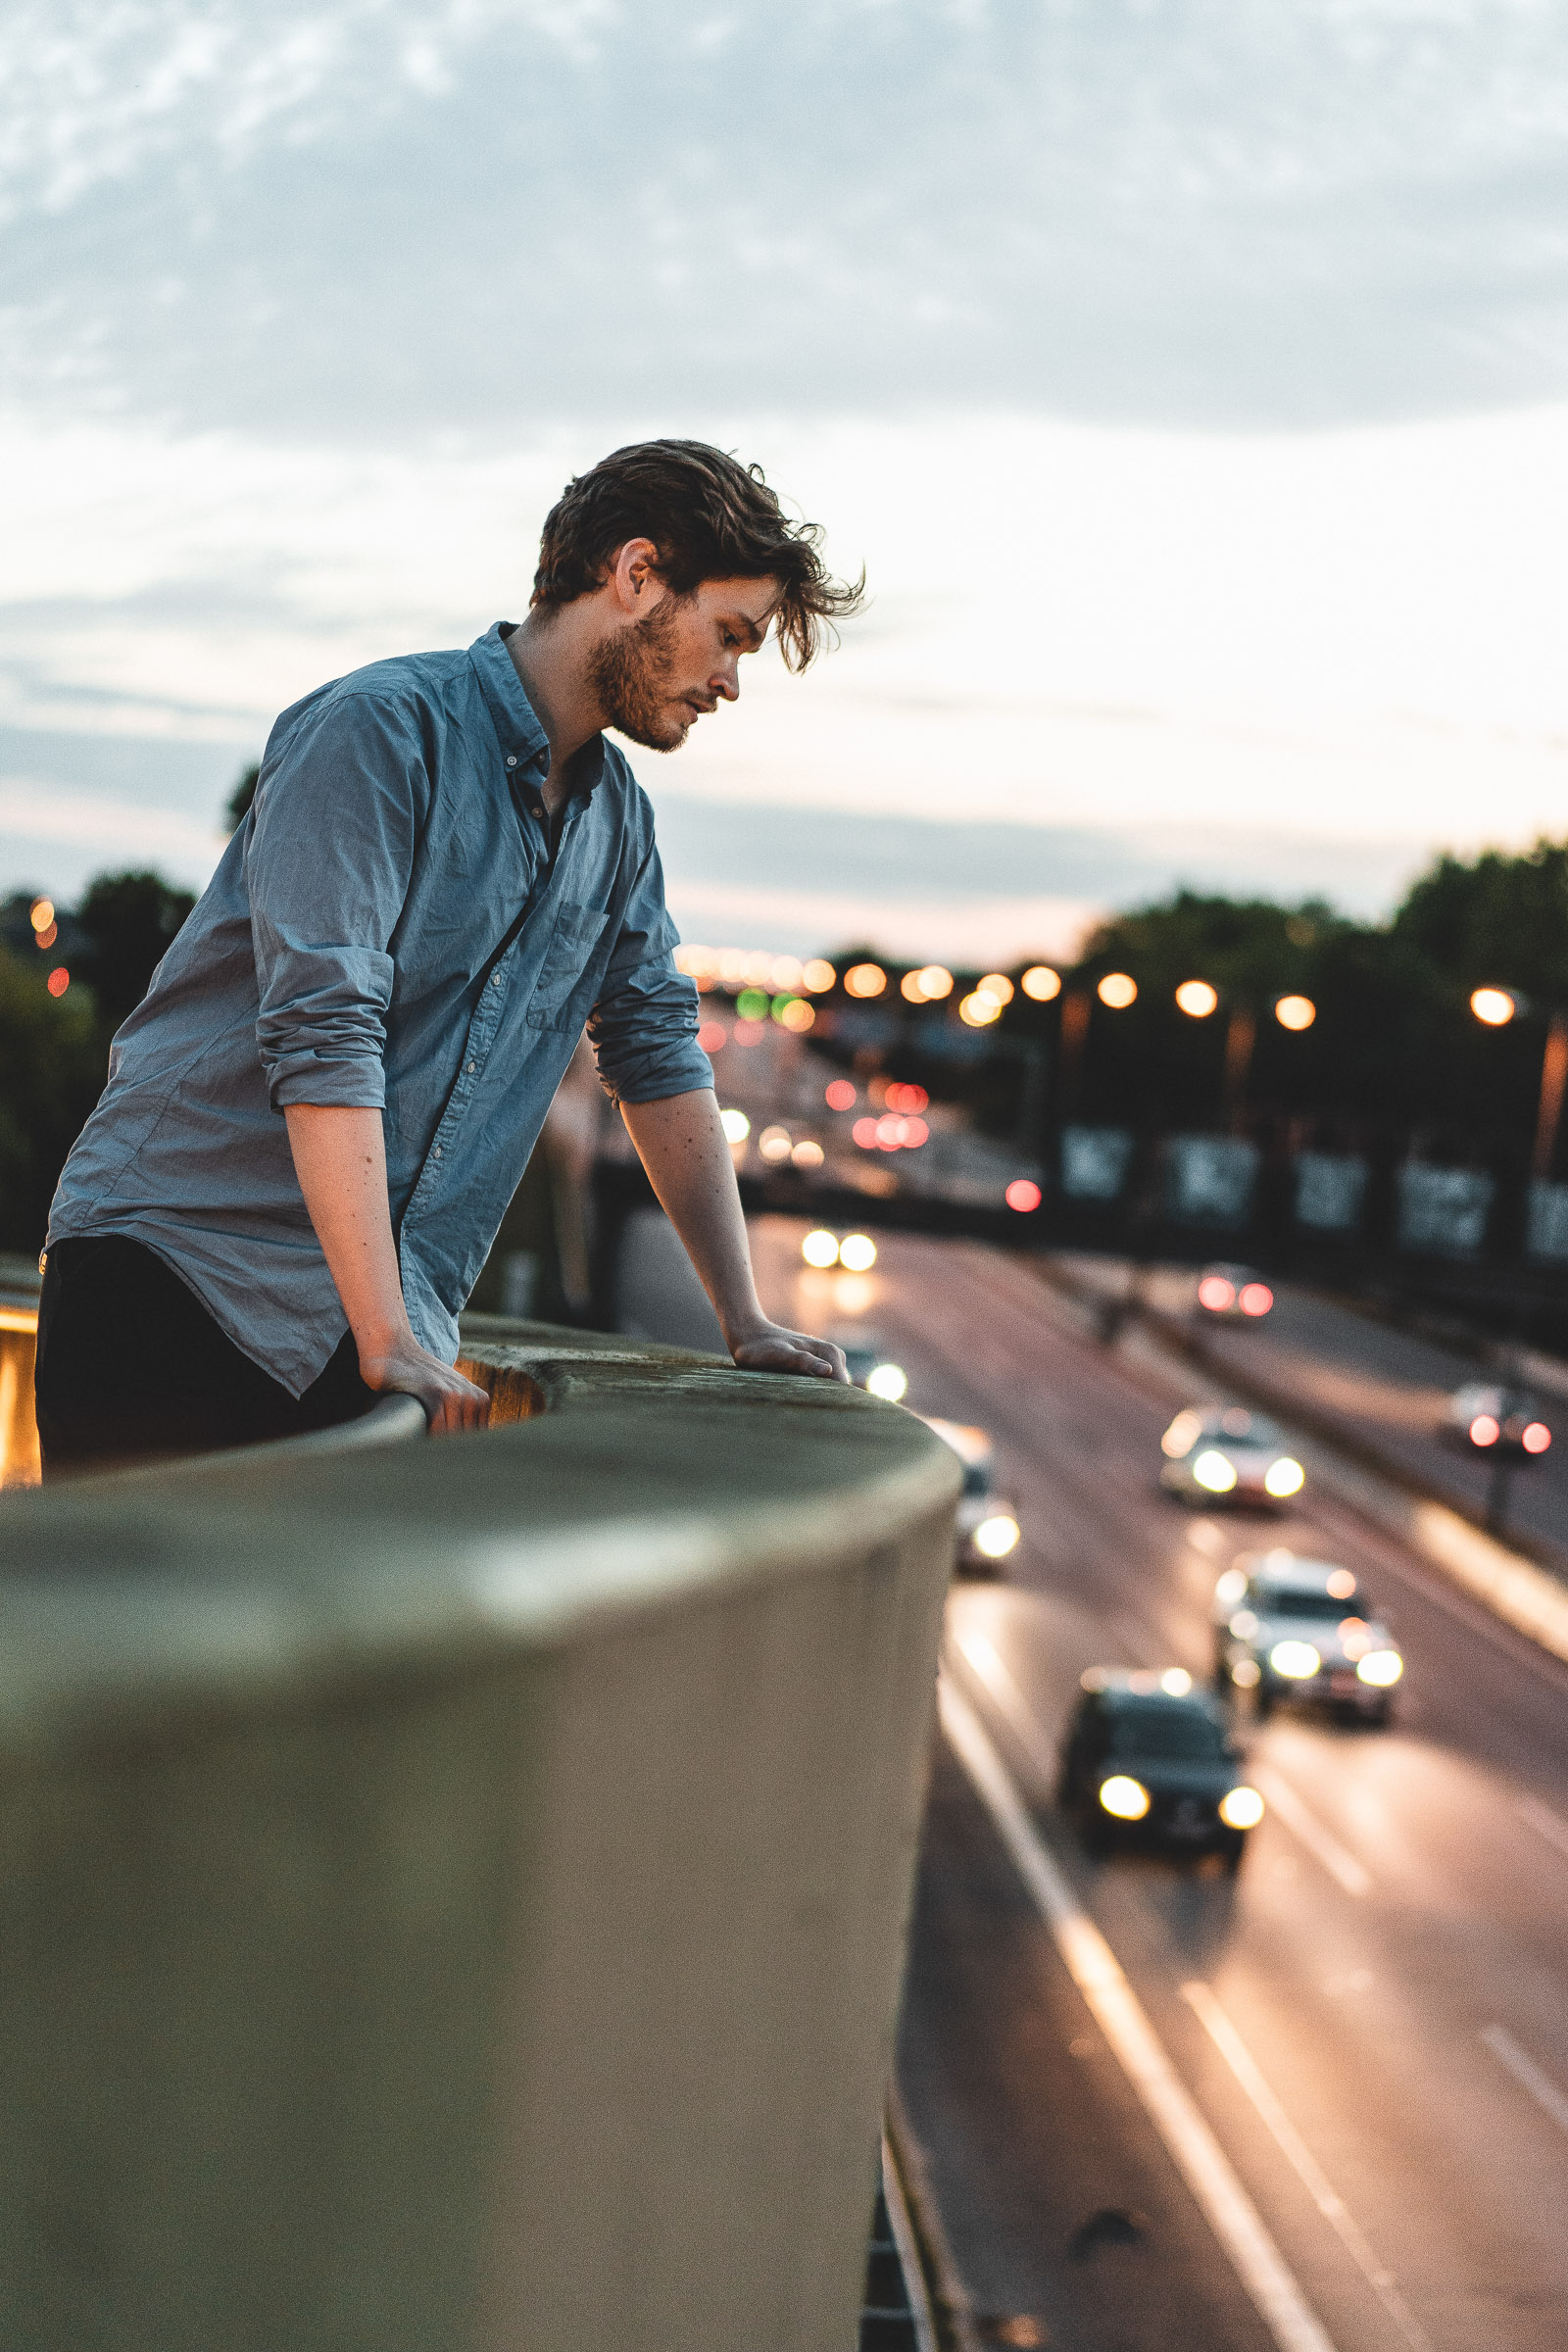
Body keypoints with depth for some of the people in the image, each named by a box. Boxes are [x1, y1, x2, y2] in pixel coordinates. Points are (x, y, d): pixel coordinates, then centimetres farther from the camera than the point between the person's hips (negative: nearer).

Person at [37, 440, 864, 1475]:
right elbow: (322, 1033, -21)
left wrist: (747, 1323, 11)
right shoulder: (379, 730, -13)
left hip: (389, 1329, 7)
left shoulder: (616, 817, 13)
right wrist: (385, 1340, -26)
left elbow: (659, 1055, 19)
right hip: (186, 1269, -7)